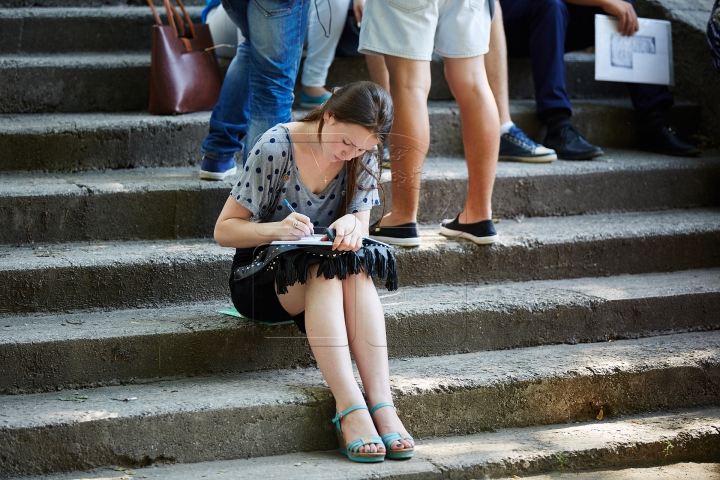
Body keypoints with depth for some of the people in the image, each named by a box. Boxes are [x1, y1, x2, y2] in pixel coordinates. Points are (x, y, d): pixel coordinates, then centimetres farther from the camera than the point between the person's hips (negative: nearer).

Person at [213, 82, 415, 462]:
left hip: (326, 277, 3)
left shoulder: (363, 157, -5)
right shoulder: (275, 146, -17)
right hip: (261, 279, -3)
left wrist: (353, 225, -30)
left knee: (355, 271, -32)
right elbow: (224, 230, -13)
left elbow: (361, 221, -5)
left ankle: (382, 404, -42)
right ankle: (349, 406, -45)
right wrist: (277, 229, -33)